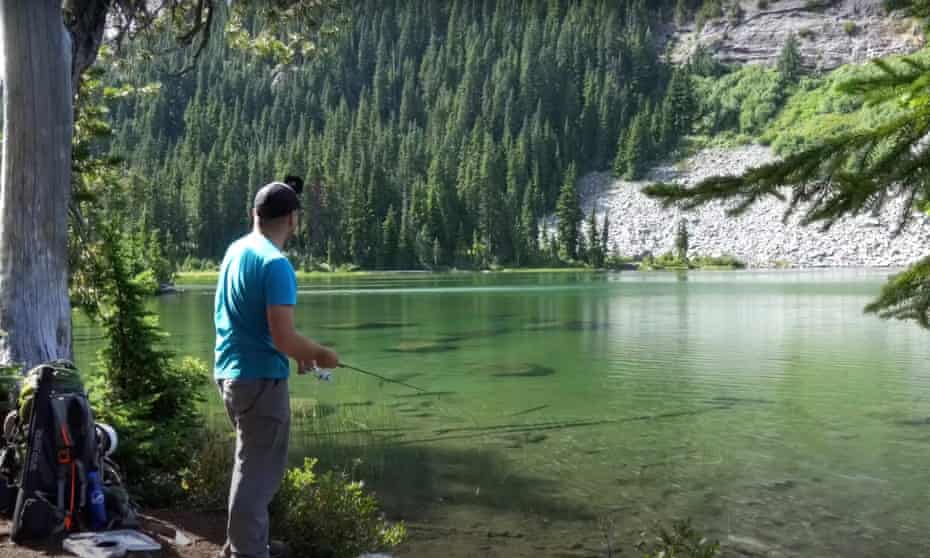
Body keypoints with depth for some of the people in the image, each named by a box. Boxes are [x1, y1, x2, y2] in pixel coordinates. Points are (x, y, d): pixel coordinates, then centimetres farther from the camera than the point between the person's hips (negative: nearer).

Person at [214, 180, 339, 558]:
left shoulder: (235, 251, 8)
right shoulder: (275, 264, -19)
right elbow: (283, 338, -24)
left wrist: (296, 351, 18)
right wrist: (320, 355, -5)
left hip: (230, 372, 9)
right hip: (261, 379, -9)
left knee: (251, 463, 22)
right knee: (259, 470, 1)